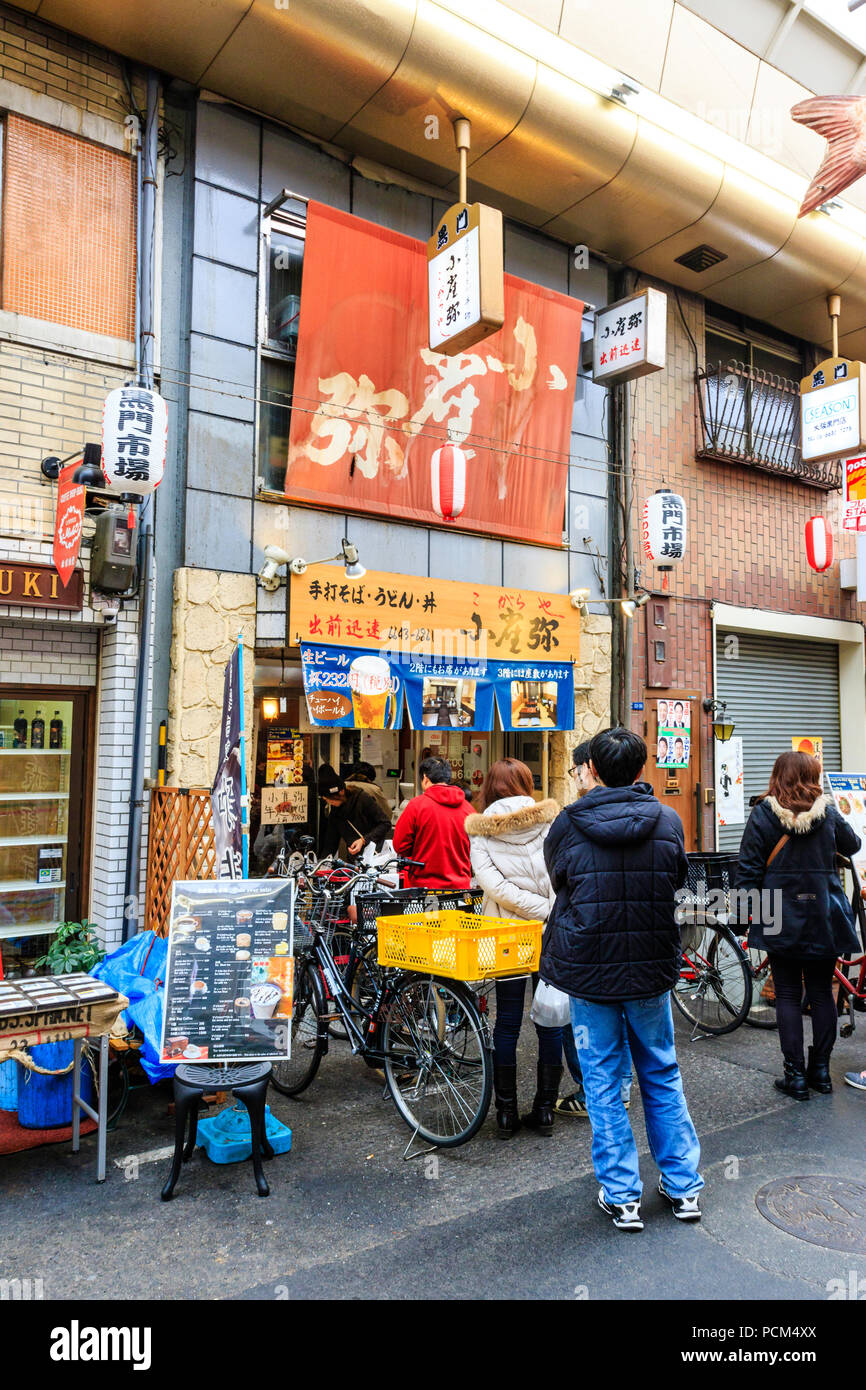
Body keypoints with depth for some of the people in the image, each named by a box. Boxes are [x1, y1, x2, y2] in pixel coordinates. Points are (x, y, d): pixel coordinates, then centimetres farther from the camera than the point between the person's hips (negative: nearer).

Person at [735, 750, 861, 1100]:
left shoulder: (762, 815, -6)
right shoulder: (828, 813, 1)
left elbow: (749, 868, -7)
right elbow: (852, 845, 21)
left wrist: (747, 911, 0)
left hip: (781, 917, -2)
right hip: (823, 917, 2)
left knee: (787, 995, 4)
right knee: (821, 993, 12)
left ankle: (795, 1074, 7)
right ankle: (820, 1070, 20)